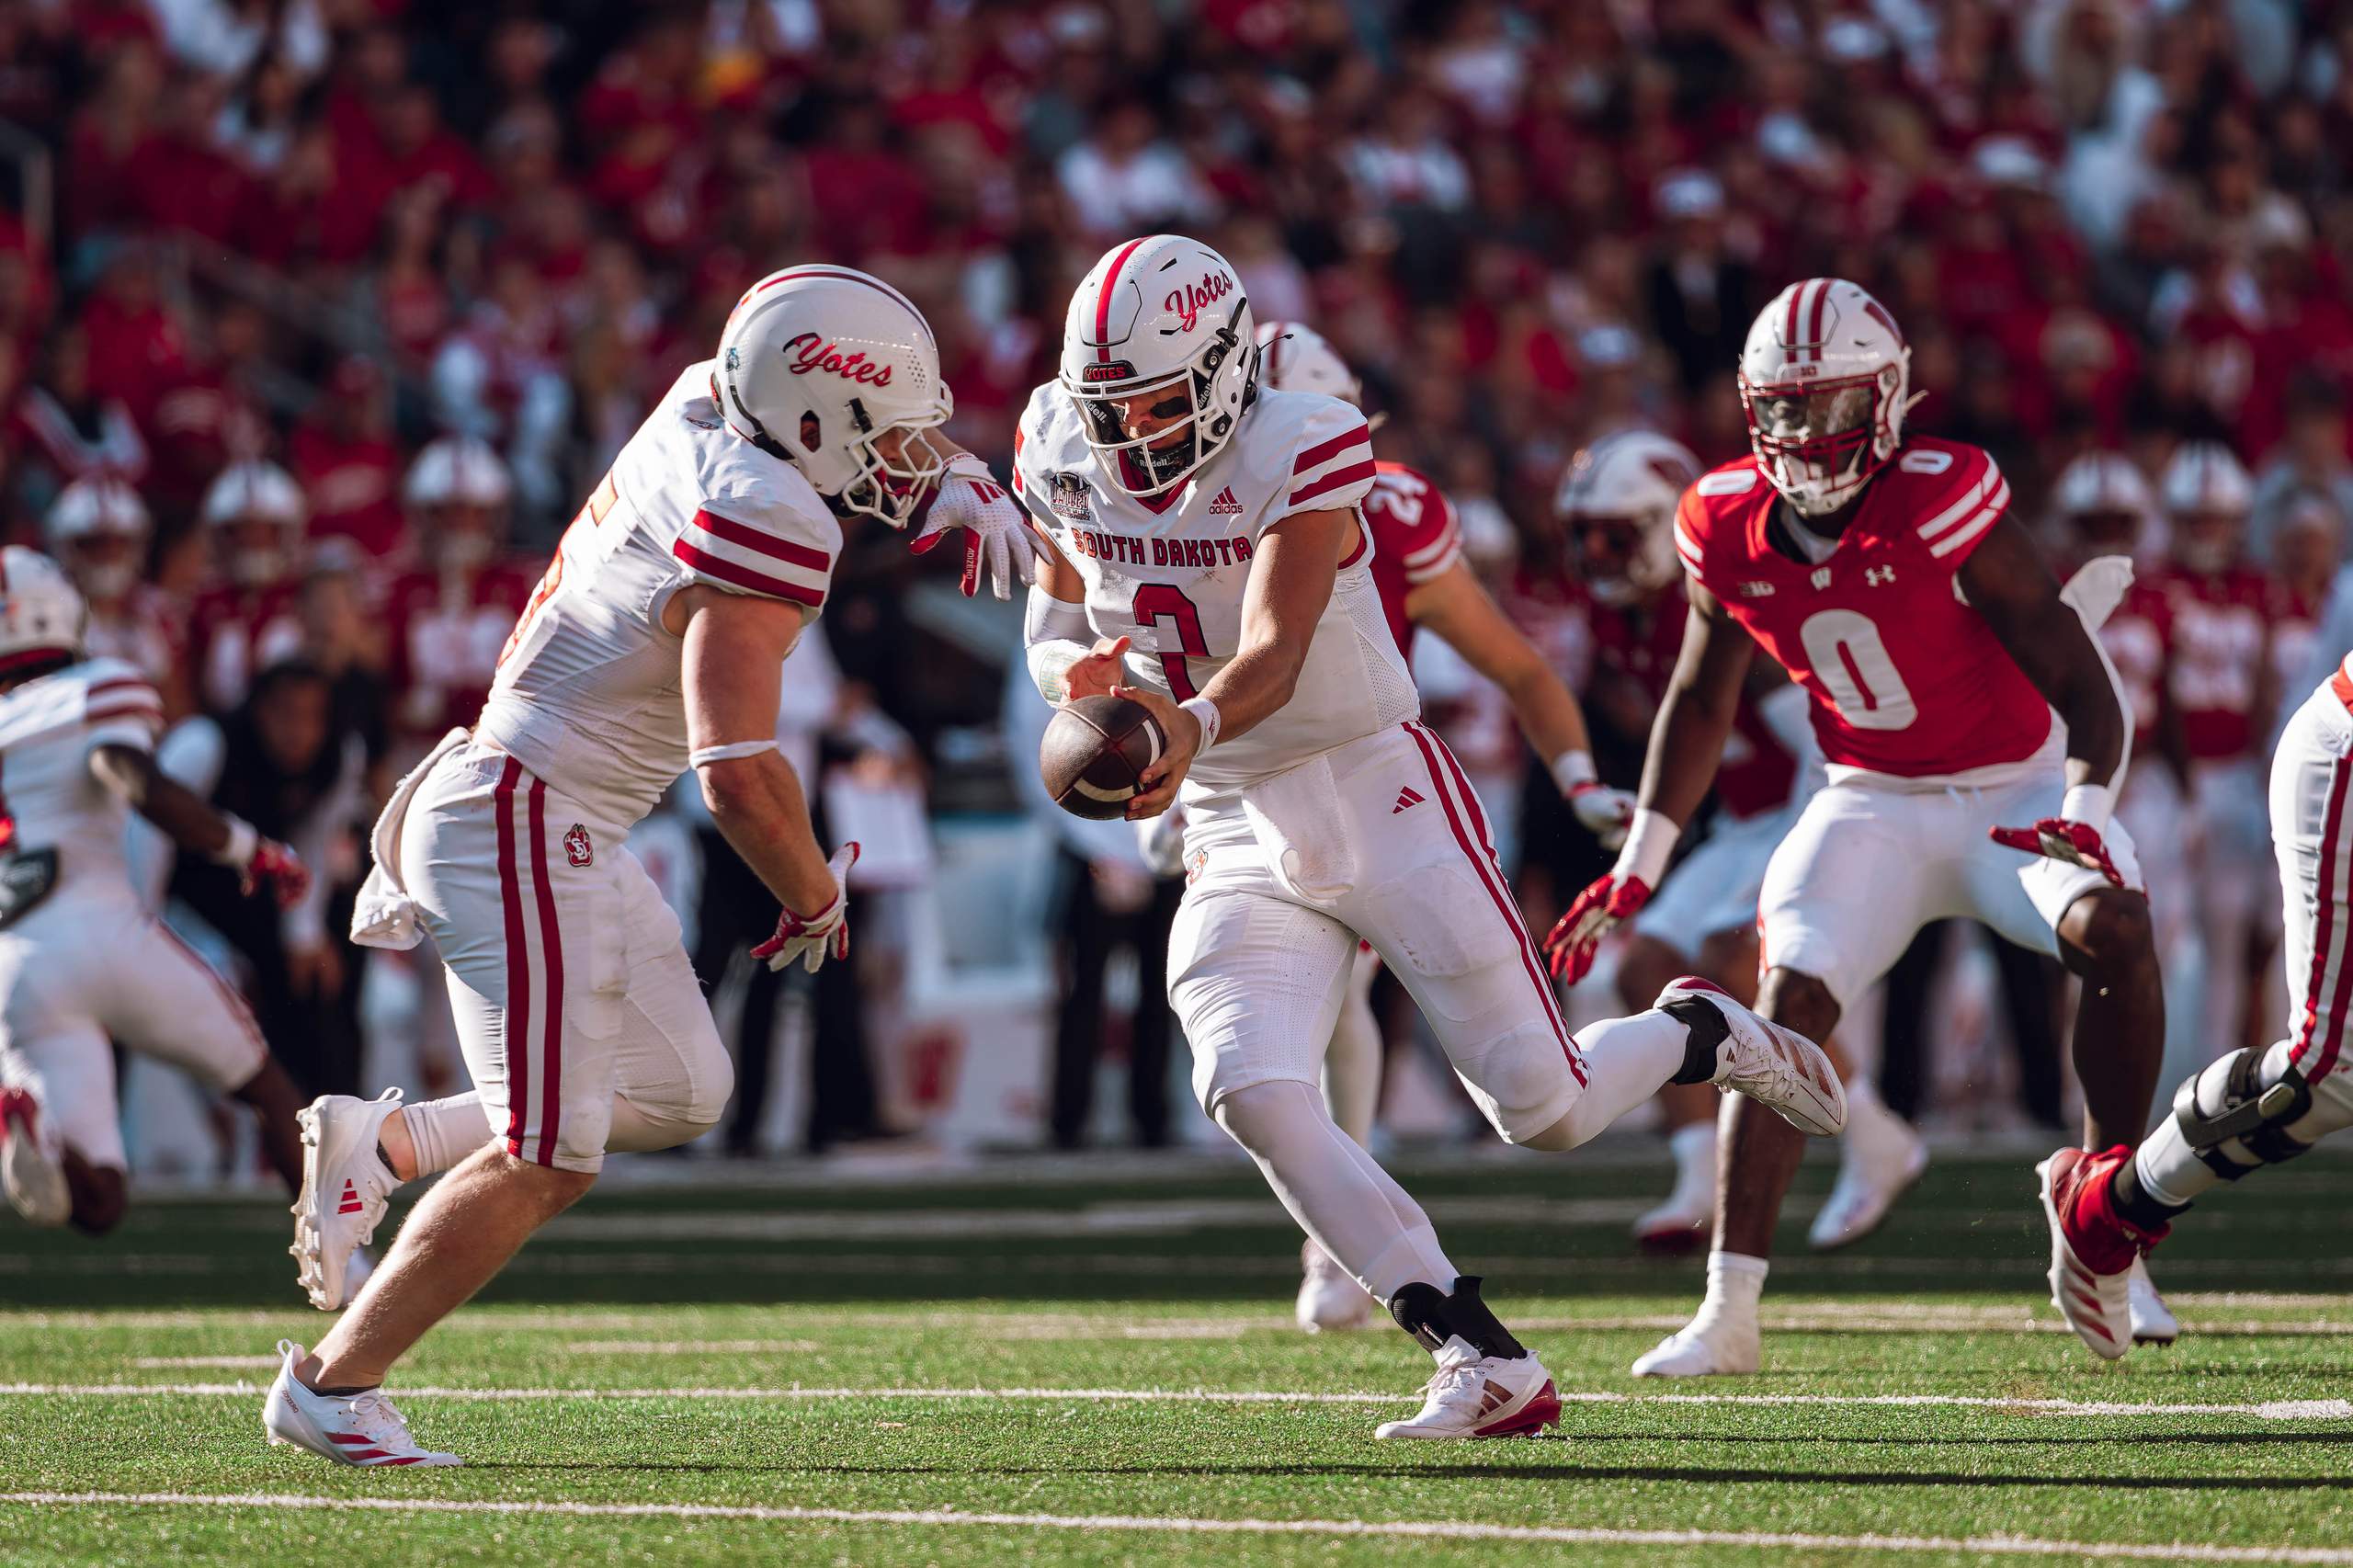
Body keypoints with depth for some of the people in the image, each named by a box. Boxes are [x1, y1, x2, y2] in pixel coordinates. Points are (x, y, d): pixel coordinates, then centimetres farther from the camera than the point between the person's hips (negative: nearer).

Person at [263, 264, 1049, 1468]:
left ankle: (381, 1143, 21)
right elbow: (739, 774, -25)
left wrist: (956, 479, 10)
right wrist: (814, 898, -8)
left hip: (566, 829, 10)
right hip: (526, 826, -10)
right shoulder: (763, 526, -22)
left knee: (678, 1097, 18)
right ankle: (332, 1386, 4)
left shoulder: (703, 408, 3)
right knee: (548, 1160, -5)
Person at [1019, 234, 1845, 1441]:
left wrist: (1194, 725, -52)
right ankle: (1485, 1364, -17)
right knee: (1251, 1097, -20)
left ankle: (1706, 1035, 30)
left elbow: (1272, 657, -30)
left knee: (1545, 1109, -6)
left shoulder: (1301, 455, -19)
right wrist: (1076, 674, -15)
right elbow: (1054, 627, 11)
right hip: (1235, 834, 5)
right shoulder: (1064, 458, -2)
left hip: (1377, 795, -5)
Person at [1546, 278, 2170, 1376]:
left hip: (2015, 789, -3)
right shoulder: (1730, 529, -7)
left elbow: (2084, 691, -21)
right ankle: (1726, 1316, -14)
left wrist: (2086, 813, -39)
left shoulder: (1944, 506, -22)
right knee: (1787, 1005, -16)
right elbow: (1700, 703, 12)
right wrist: (1638, 866, 10)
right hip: (1872, 801, 3)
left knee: (2112, 930, -30)